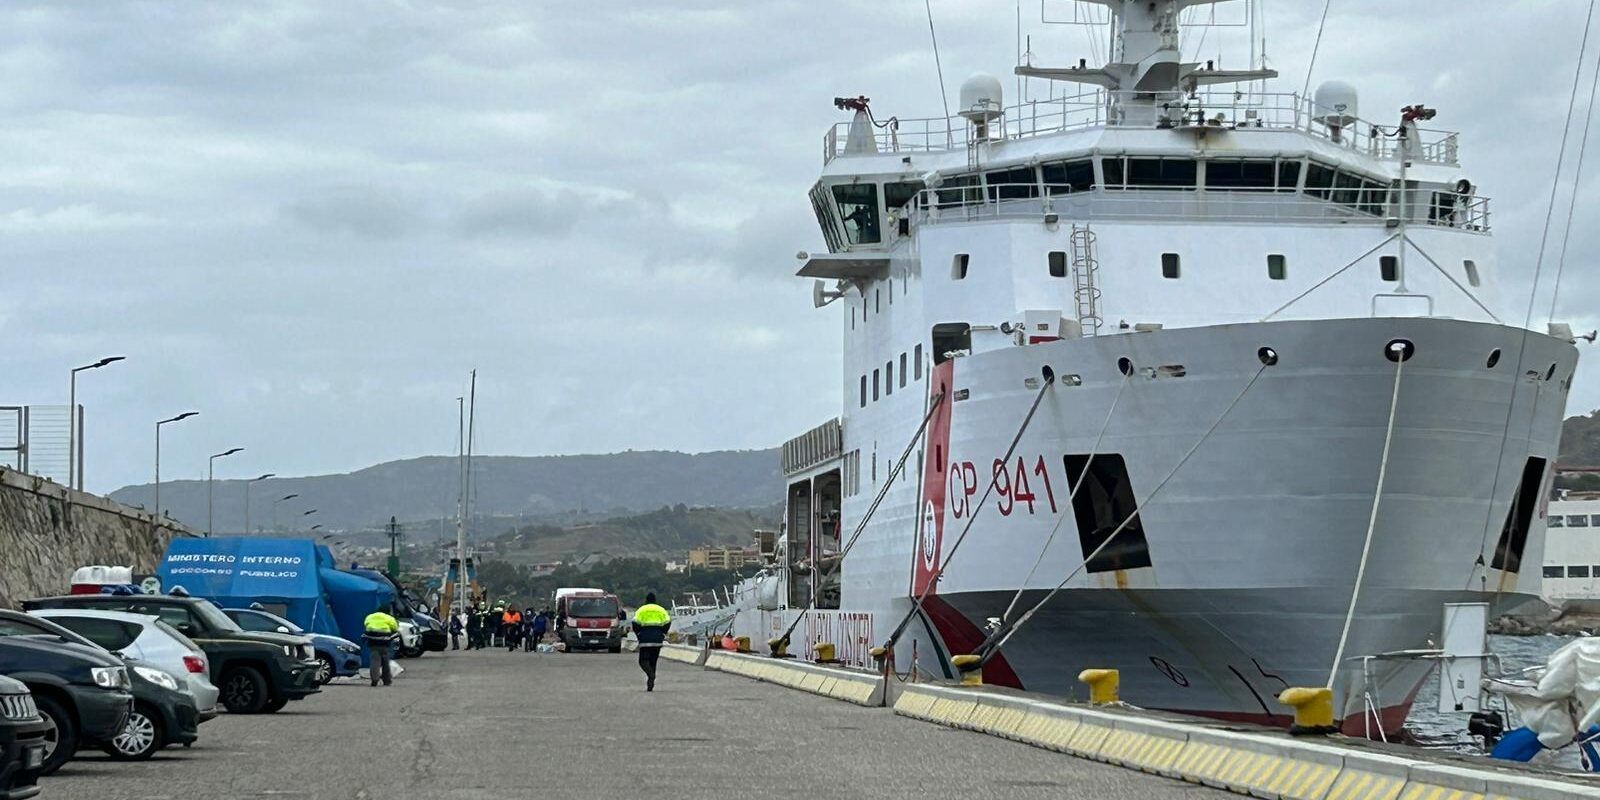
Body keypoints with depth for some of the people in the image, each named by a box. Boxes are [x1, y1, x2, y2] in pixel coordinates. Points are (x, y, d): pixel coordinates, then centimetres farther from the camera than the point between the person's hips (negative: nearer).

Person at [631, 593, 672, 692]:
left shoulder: (641, 610, 4)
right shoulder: (661, 610, 10)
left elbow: (635, 623, -8)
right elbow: (667, 622, 0)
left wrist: (638, 634, 4)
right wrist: (662, 633, 10)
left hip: (645, 639, -3)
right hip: (657, 639, 3)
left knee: (643, 660, 1)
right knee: (653, 661, 12)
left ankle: (651, 674, -29)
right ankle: (650, 685, 9)